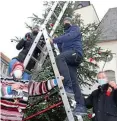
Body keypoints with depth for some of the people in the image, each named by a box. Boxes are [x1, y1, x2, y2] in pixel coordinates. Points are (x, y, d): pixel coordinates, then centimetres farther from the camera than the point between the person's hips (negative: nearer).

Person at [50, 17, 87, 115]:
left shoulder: (75, 28, 13)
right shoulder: (66, 33, 37)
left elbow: (69, 37, -9)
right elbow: (61, 47, 30)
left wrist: (54, 40, -15)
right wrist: (56, 43, 15)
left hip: (75, 52, -8)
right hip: (69, 57, 8)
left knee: (60, 57, -37)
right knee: (74, 82, -4)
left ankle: (68, 87, -45)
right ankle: (81, 106, -8)